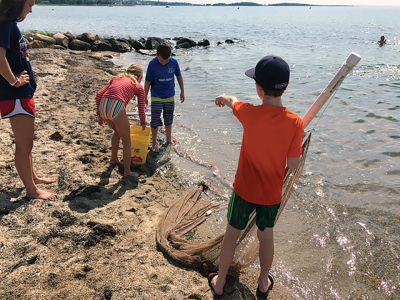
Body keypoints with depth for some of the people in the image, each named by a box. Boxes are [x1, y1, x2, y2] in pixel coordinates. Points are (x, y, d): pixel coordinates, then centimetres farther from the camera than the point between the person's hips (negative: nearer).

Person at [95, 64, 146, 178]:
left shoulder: (116, 78, 27)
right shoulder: (138, 86, 17)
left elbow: (99, 95, 16)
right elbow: (141, 110, 16)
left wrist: (99, 114, 24)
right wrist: (143, 124, 34)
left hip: (102, 107, 5)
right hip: (116, 109, -5)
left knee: (117, 132, 33)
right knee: (126, 140, 14)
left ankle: (114, 159, 46)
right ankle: (127, 171, 19)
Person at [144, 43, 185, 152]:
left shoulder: (174, 62, -10)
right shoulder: (153, 64, -16)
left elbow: (179, 77, 5)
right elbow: (147, 82, -9)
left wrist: (182, 91, 9)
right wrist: (145, 97, -5)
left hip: (170, 96, 3)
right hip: (156, 97, -2)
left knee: (168, 121, 15)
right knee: (155, 121, -1)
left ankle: (168, 141, 33)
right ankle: (154, 143, 15)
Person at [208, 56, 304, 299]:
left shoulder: (250, 114, -19)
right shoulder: (295, 123, -18)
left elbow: (232, 101, 6)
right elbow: (294, 165, -11)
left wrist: (224, 98, 30)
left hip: (245, 190, -1)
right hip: (272, 194, 2)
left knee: (232, 235, 17)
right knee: (266, 237, 23)